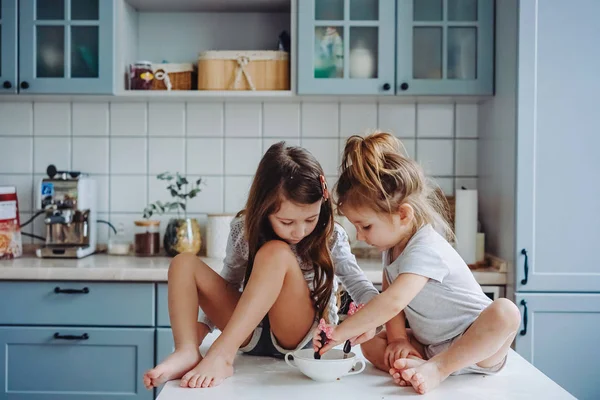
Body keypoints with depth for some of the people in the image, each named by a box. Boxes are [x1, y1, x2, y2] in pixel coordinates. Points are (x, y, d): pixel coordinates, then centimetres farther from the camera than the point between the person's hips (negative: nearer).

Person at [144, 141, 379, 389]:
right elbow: (228, 285, 4)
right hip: (251, 331, 4)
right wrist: (200, 326, -9)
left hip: (304, 336, -3)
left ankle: (221, 355, -35)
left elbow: (359, 285, -14)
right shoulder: (244, 230, -7)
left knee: (275, 253, -31)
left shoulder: (330, 237, -13)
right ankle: (187, 353, -31)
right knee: (184, 263, -12)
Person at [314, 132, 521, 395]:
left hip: (475, 344, -8)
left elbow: (392, 303, -39)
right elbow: (390, 298, 3)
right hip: (430, 346, 8)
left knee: (505, 311, -37)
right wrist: (398, 337, -13)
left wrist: (340, 333, -36)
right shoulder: (392, 244, 2)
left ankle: (437, 368, -31)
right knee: (370, 343, -6)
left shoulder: (425, 250, -27)